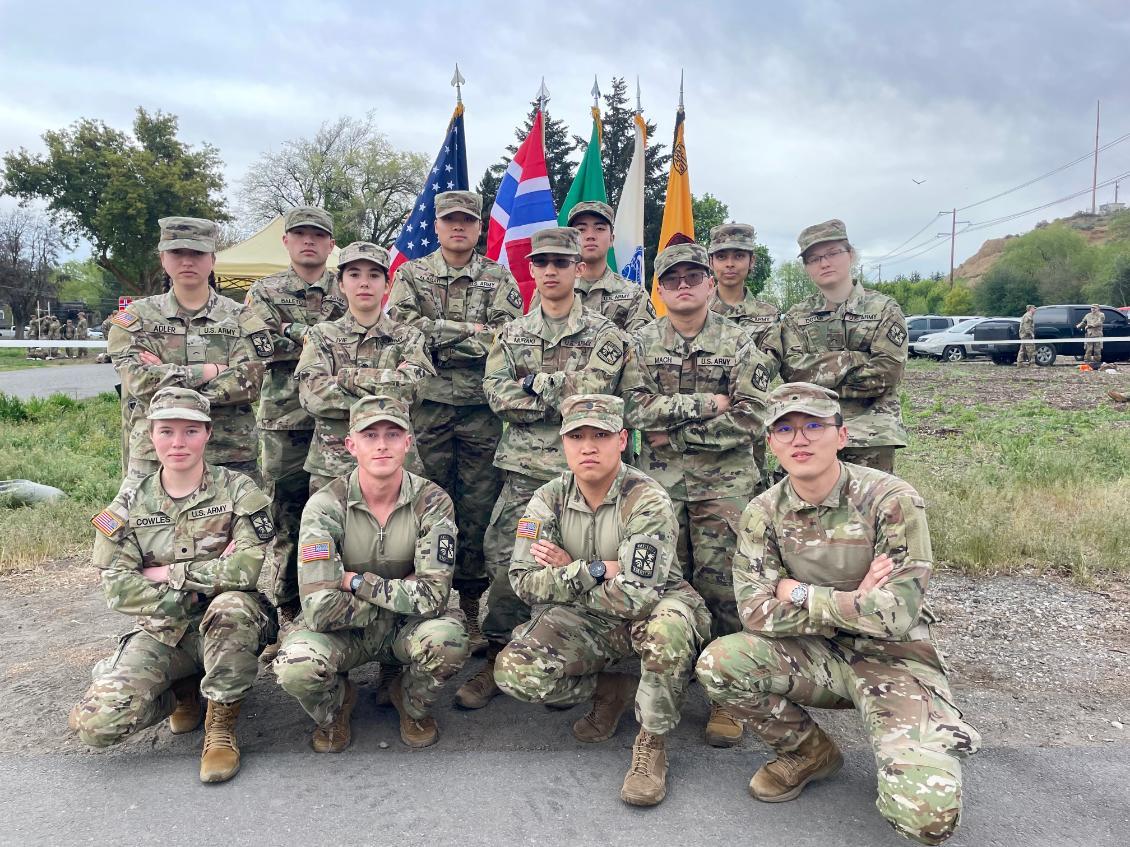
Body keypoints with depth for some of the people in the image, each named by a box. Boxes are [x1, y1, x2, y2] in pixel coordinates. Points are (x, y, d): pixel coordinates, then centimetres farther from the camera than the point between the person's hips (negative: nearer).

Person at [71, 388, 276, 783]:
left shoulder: (238, 490, -6)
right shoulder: (132, 503, 2)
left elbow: (252, 564, -21)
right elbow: (116, 586, -6)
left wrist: (168, 574, -13)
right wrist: (209, 574, -16)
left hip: (230, 629, -2)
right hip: (163, 634, 3)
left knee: (231, 605, -38)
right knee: (96, 722, -20)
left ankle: (221, 726, -15)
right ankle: (183, 690, 12)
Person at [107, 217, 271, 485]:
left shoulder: (242, 319, 5)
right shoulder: (138, 316, 7)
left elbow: (248, 383, -10)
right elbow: (138, 380, -8)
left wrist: (166, 378, -11)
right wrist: (209, 371, -11)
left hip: (229, 455, 0)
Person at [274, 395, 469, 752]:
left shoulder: (432, 502, -16)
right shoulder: (326, 505, -18)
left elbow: (433, 596, -23)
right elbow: (320, 608, -27)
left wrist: (356, 581, -21)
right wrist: (398, 595, -19)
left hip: (407, 628, 1)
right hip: (344, 629, 0)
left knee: (448, 639, -32)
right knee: (296, 668, -31)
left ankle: (411, 704, 6)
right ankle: (336, 706, 9)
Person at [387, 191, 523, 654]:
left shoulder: (499, 279, 9)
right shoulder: (411, 274, 9)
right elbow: (402, 328, -8)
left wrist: (436, 335, -11)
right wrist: (471, 330, -11)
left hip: (483, 407, 0)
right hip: (427, 404, 0)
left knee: (480, 503, 6)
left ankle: (472, 592, 19)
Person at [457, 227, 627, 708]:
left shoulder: (603, 334, 3)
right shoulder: (513, 334, 13)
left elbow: (592, 395, -13)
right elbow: (498, 395, -2)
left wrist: (535, 383, -6)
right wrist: (562, 395, -10)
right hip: (525, 468, 2)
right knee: (504, 560, -3)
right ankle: (497, 659, 10)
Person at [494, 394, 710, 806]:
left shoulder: (648, 501, -21)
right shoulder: (549, 499, -7)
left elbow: (635, 596, -30)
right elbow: (524, 582, -10)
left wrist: (566, 571, -17)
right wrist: (594, 572, -22)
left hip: (651, 607, -4)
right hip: (585, 619, 4)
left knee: (669, 626, -39)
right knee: (514, 671, -20)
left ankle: (652, 741, -12)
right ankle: (610, 690, 9)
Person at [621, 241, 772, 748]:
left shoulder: (738, 344, 2)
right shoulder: (642, 344, 7)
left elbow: (749, 420, -7)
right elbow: (635, 409, -7)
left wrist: (675, 433, -10)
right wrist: (707, 404, -13)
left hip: (724, 483, -1)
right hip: (660, 483, 2)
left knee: (722, 587, -2)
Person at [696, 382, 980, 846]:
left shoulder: (891, 500, -18)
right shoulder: (763, 513, -6)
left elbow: (895, 615, -25)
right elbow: (756, 612, -16)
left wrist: (801, 594, -16)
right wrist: (852, 603, -21)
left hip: (892, 658, -4)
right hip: (815, 654, 4)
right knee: (718, 663, -20)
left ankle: (908, 762, 14)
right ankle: (809, 752, 7)